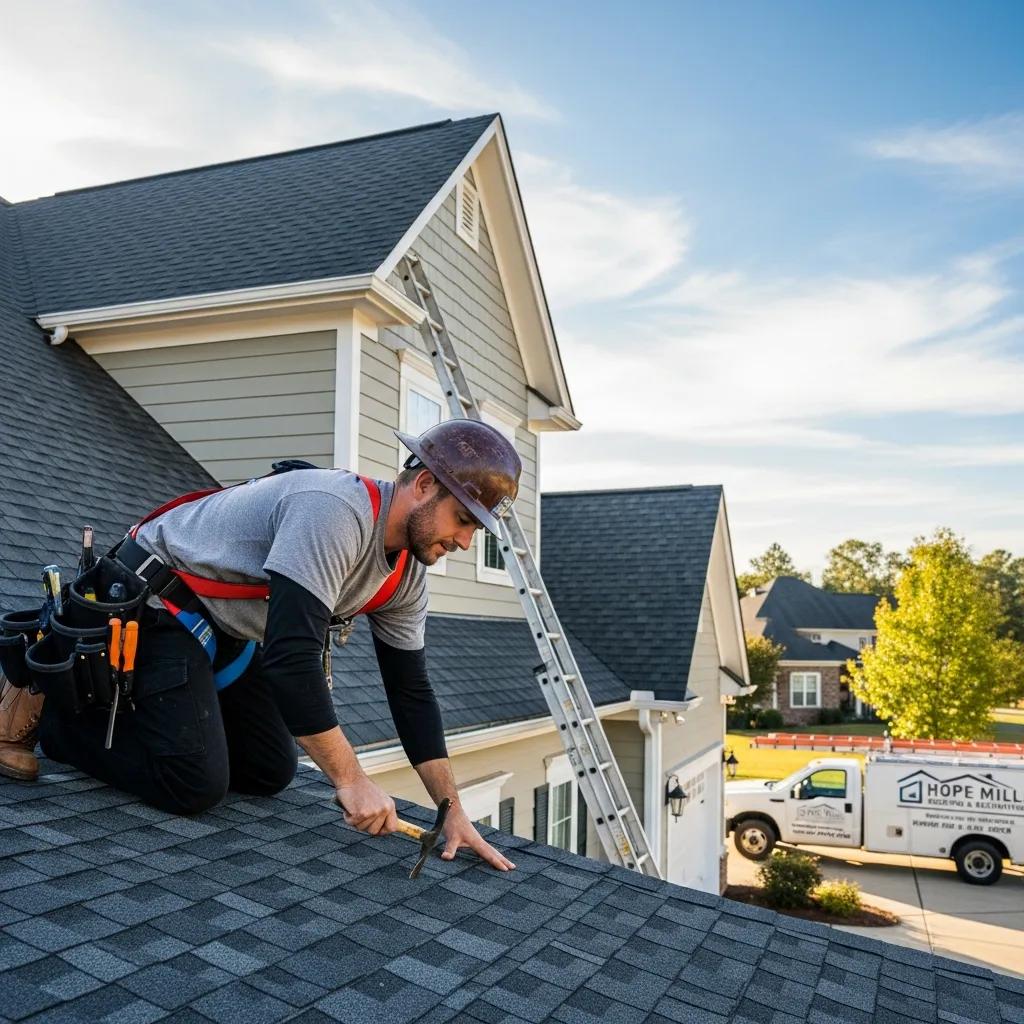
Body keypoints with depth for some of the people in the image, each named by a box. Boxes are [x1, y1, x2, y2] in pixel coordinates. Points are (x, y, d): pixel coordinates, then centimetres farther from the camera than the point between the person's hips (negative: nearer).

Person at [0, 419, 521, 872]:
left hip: (227, 631, 9)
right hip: (154, 604, -9)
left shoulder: (407, 575, -4)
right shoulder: (333, 511, -33)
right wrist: (351, 779, -31)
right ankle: (49, 698, 3)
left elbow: (411, 691, 1)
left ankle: (145, 706, 23)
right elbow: (292, 658, -37)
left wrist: (453, 811, -3)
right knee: (197, 783, -16)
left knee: (270, 774, 9)